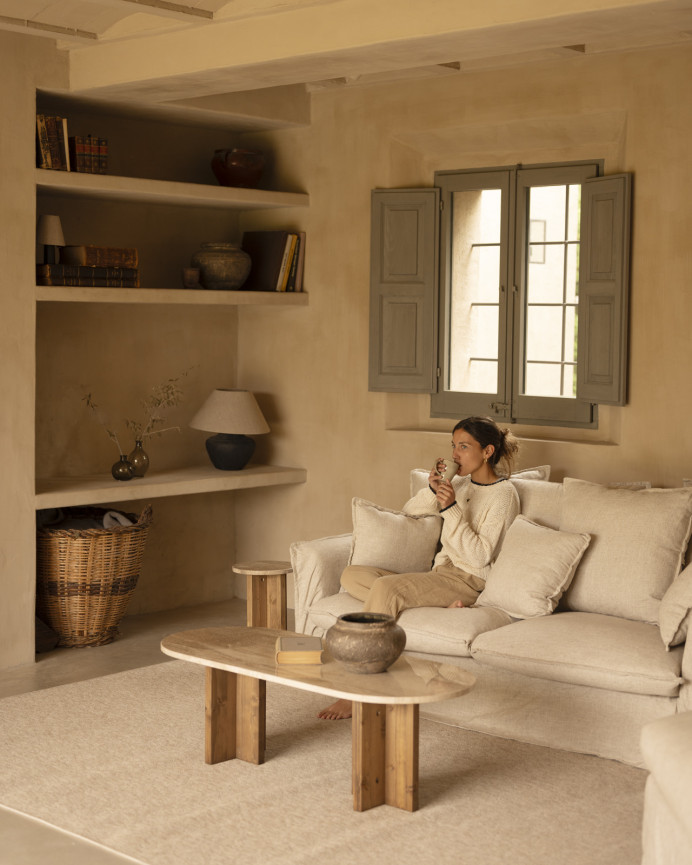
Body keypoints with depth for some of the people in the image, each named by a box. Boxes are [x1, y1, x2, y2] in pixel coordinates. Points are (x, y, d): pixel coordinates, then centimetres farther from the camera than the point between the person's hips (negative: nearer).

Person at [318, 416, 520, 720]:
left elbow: (480, 556, -14)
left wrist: (451, 508, -20)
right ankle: (441, 608, -23)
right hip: (438, 574, 9)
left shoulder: (503, 495, -5)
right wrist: (432, 489, -1)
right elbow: (408, 513, 18)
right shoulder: (460, 483, 18)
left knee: (383, 587, -31)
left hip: (467, 581, -8)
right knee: (352, 575, -10)